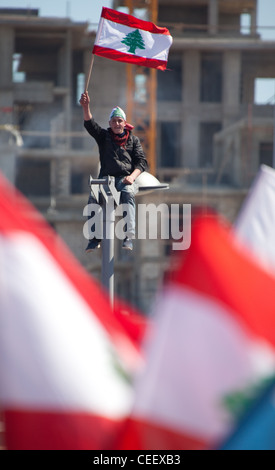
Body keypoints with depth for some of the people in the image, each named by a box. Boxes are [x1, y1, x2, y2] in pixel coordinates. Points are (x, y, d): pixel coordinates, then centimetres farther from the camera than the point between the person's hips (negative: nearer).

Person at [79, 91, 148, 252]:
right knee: (94, 196, -30)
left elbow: (142, 161, 8)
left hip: (126, 178, -2)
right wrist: (86, 107, -17)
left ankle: (128, 236, -45)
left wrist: (132, 177, -11)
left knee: (128, 194, -36)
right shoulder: (104, 136, 19)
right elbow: (90, 124, 1)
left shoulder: (133, 139, 18)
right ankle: (95, 237, -30)